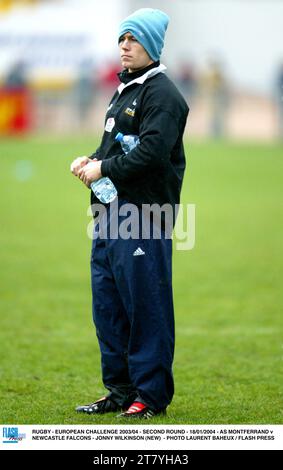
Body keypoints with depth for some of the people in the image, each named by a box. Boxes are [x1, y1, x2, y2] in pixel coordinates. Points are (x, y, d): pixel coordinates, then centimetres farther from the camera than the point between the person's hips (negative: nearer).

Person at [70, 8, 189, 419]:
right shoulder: (124, 90, 20)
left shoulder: (162, 93, -10)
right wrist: (91, 161, 7)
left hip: (144, 215, -10)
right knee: (107, 304, 12)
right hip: (111, 213, 10)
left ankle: (151, 394, 2)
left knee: (146, 305, -5)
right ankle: (121, 391, 20)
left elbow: (151, 151, -21)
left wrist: (104, 169, -13)